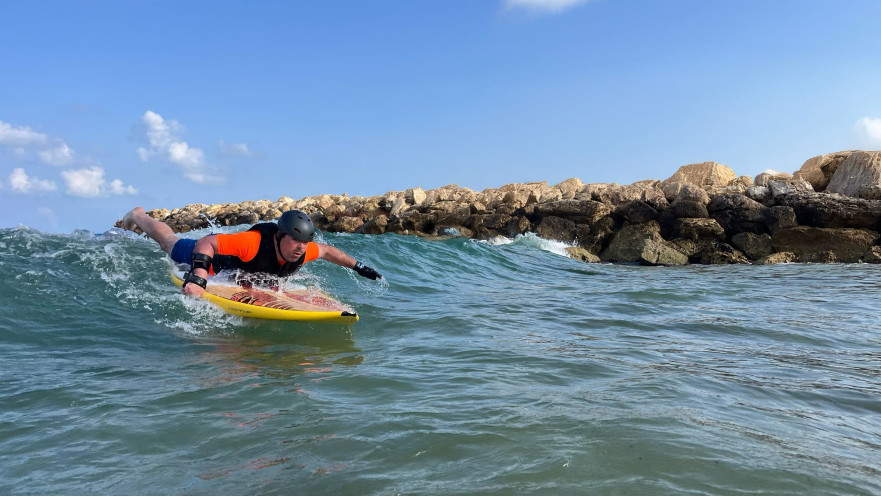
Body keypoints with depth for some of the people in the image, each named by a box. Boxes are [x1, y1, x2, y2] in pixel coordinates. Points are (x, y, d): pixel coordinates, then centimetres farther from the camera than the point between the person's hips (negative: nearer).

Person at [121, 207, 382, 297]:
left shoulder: (303, 252, -31)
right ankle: (138, 215, 54)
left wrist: (358, 267, -11)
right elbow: (206, 243, -46)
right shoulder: (253, 243, -50)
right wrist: (197, 278, -58)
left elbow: (326, 250, -10)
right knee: (169, 243, 26)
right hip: (213, 259, -4)